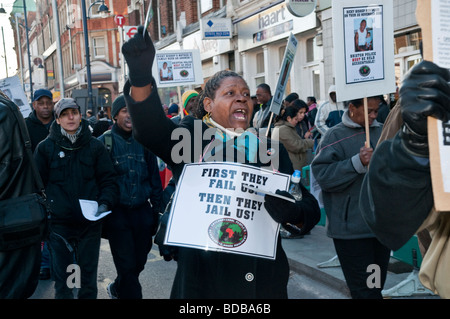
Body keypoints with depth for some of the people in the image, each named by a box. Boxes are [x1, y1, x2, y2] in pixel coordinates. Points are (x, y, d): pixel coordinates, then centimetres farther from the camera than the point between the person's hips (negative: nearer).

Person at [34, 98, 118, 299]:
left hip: (90, 223, 1)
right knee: (60, 276, 8)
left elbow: (109, 180, 5)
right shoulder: (46, 148, 1)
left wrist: (105, 203, -11)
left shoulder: (95, 146, 4)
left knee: (89, 275, 12)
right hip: (58, 223, -1)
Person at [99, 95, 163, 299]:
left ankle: (117, 289, 41)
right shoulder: (104, 142, -3)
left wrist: (156, 208, 10)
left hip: (142, 211, 4)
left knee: (139, 261, 14)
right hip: (117, 213, -4)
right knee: (127, 265, -3)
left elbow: (154, 177, 12)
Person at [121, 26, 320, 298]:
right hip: (203, 280, -3)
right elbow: (151, 127, -20)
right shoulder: (192, 138, 0)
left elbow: (309, 207, 5)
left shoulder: (270, 149, 8)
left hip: (265, 282, 3)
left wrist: (290, 211, -18)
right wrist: (141, 76, -38)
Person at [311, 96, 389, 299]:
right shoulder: (335, 136, -6)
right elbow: (322, 175, -17)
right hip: (351, 228, -6)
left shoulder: (382, 132, 9)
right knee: (364, 290, -4)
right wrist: (358, 162, -24)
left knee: (377, 286, 17)